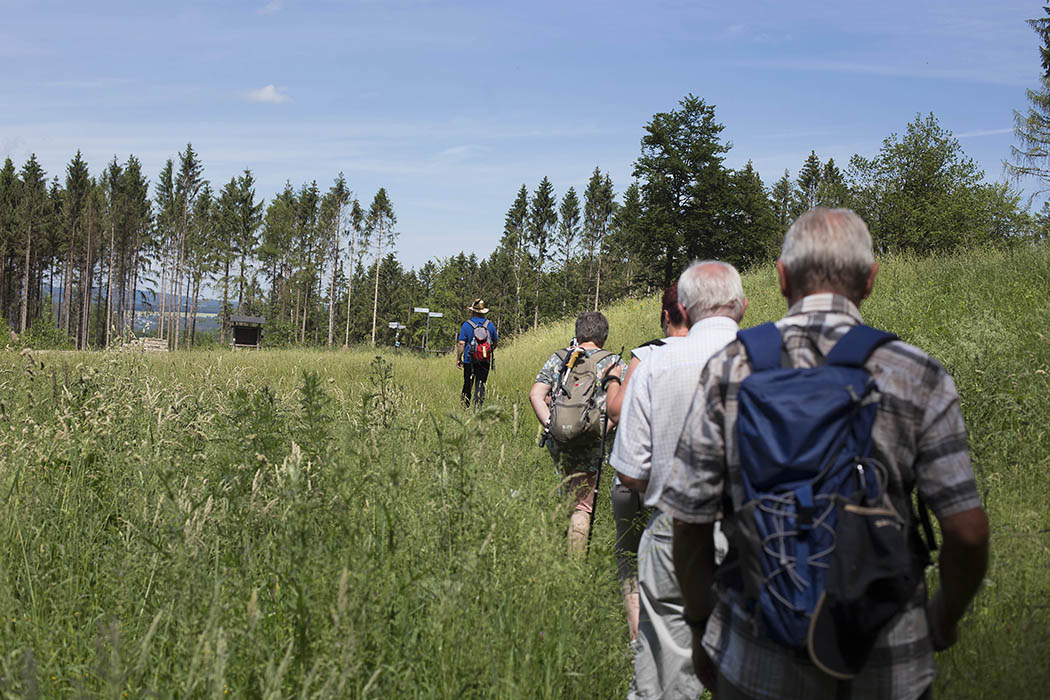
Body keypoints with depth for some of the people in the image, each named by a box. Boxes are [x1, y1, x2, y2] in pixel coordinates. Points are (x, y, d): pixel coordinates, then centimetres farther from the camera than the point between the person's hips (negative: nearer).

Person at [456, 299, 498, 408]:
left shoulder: (466, 325, -5)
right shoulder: (489, 324, 3)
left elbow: (461, 343, -8)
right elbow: (495, 342, 12)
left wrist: (458, 359, -1)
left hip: (469, 360, -1)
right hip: (485, 361, 1)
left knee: (467, 385, 10)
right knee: (480, 384, 2)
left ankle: (465, 407, 15)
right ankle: (478, 406, -8)